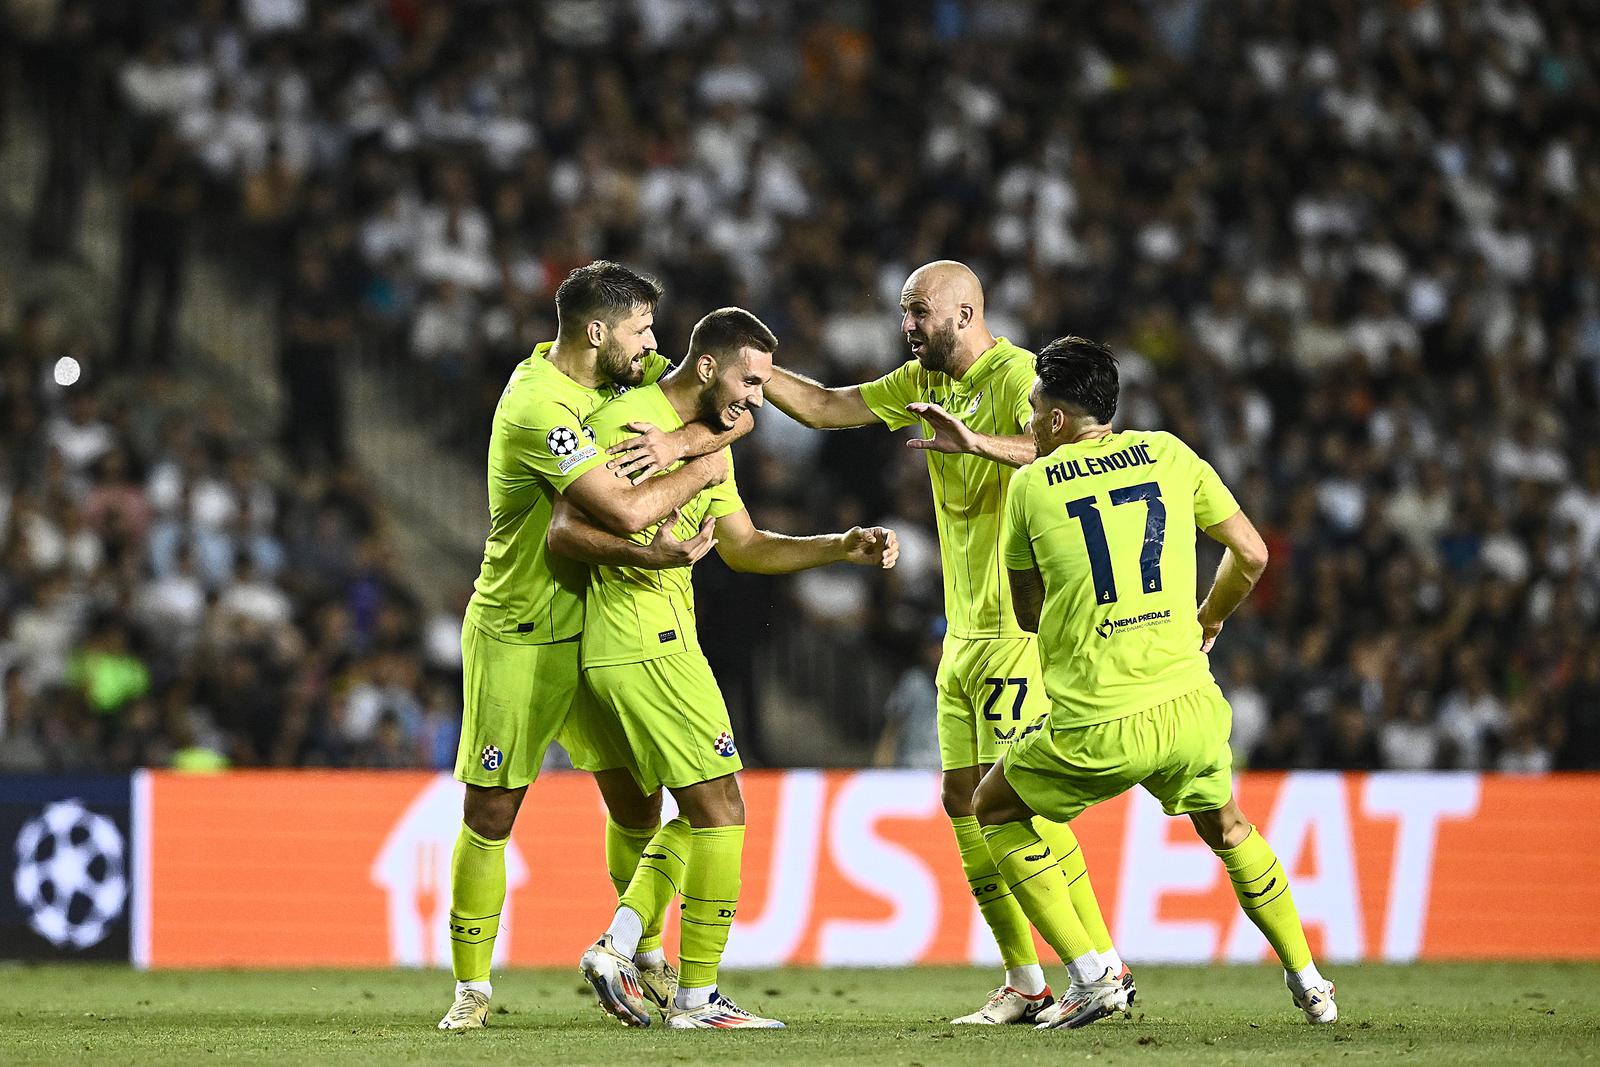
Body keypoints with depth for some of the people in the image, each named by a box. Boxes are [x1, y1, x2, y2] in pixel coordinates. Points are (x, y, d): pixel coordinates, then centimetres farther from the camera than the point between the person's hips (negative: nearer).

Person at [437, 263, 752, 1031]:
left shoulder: (621, 373, 1)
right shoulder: (538, 409, -25)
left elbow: (736, 414, 1)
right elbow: (625, 511, -32)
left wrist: (681, 439, -19)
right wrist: (700, 471, -16)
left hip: (596, 626, 7)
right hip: (518, 640, -7)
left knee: (634, 799, 7)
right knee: (490, 811, -2)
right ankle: (471, 987, 7)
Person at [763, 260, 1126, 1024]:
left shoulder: (1018, 376, -14)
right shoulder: (926, 381, 13)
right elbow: (827, 408, 16)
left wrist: (977, 441, -46)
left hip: (1020, 625, -9)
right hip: (965, 632, 9)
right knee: (964, 798, 4)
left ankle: (1105, 966, -6)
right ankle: (1024, 983, 9)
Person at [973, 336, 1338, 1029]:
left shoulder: (1030, 485, 1)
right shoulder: (1168, 454, 6)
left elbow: (1028, 613, 12)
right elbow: (1251, 556, 10)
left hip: (1094, 731, -3)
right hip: (1189, 707, 3)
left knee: (994, 809, 21)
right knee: (1225, 827, 31)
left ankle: (1090, 974, 9)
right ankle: (1307, 981, 30)